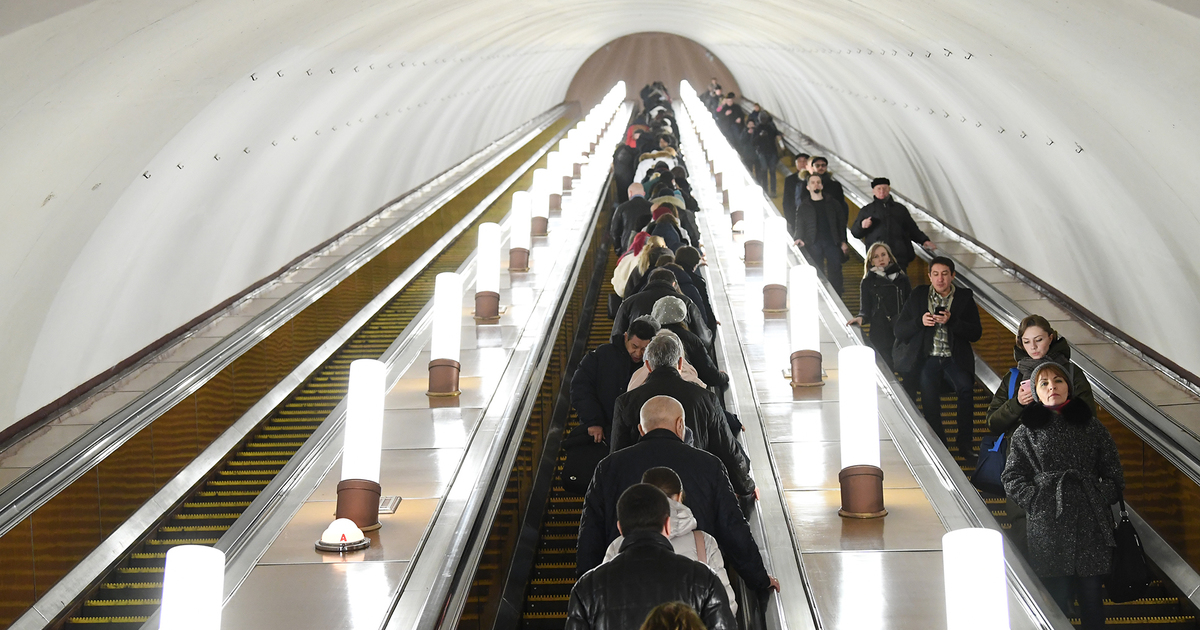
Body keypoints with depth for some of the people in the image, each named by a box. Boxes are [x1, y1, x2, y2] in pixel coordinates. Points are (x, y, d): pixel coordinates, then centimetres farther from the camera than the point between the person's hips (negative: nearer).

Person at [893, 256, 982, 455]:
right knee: (929, 388, -24)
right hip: (926, 357, 1)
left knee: (965, 387, -27)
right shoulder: (917, 296, 11)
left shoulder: (965, 297, 8)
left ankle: (964, 443, -15)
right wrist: (920, 322, -9)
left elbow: (976, 333, 0)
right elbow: (899, 332, 9)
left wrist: (951, 321, -15)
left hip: (955, 358, -1)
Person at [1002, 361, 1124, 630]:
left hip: (1090, 524, 2)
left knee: (1091, 594, 4)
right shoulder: (1026, 433, 6)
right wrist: (1037, 500, -5)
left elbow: (1113, 474, 11)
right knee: (1056, 597, -3)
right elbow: (1011, 477, 6)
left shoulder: (1091, 426, 9)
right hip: (1048, 526, -1)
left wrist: (1100, 499, -1)